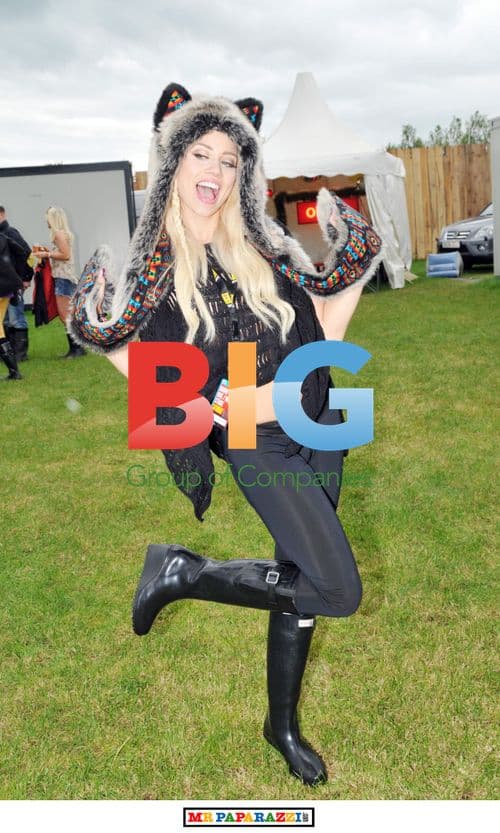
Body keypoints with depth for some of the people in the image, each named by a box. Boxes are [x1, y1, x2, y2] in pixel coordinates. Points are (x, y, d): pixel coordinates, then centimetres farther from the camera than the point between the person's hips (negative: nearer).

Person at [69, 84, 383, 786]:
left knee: (302, 581, 13)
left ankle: (283, 725, 35)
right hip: (257, 445, -5)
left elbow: (323, 335, 6)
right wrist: (101, 332, -13)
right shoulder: (154, 267, -5)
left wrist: (353, 272, -1)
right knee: (337, 589, -16)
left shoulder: (263, 244, 3)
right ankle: (183, 572, 3)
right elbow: (162, 383, -6)